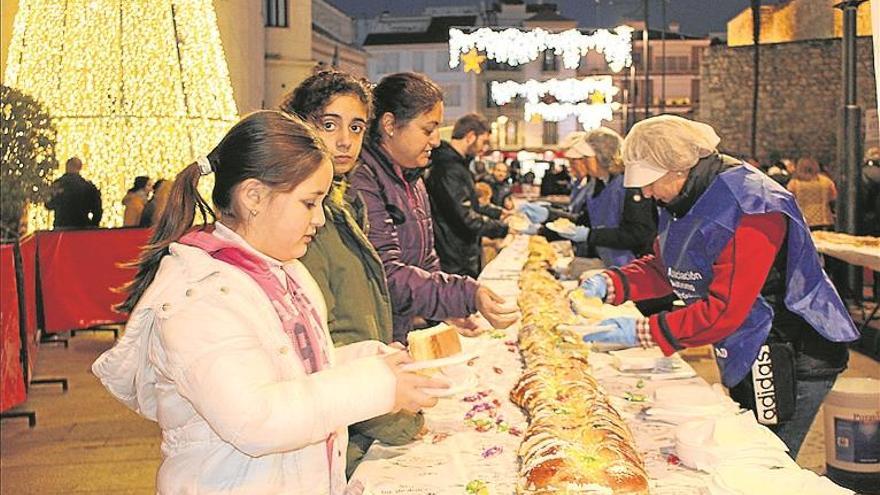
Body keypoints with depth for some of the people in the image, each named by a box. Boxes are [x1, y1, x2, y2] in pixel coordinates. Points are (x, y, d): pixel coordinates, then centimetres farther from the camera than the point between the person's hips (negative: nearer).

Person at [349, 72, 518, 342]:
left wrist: (449, 311, 8)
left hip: (397, 340, 9)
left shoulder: (411, 180, 14)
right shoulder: (362, 181, -19)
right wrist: (467, 297, -29)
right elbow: (387, 276, -25)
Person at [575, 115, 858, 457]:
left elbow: (724, 311, -29)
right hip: (750, 357, 10)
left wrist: (643, 333, -26)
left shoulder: (749, 210, -26)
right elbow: (662, 268, 14)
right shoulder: (686, 200, 5)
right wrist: (609, 284, -4)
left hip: (788, 360, -10)